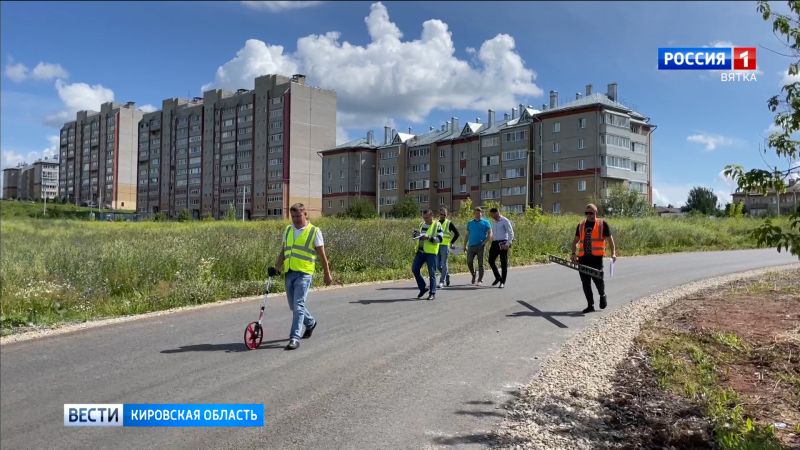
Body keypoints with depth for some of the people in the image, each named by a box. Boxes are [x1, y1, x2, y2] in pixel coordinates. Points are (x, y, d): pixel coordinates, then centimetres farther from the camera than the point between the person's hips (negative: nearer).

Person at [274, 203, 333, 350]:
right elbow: (283, 251, 18)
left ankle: (295, 338, -9)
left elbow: (322, 255, 2)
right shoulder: (287, 230, 14)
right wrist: (276, 266, 3)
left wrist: (327, 274, 4)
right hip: (289, 273, 6)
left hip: (304, 273, -6)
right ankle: (311, 323, 40)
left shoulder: (314, 232, -1)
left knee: (298, 305, -13)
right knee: (293, 306, 15)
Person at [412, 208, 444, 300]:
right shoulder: (422, 225, 15)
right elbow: (417, 235, 25)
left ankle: (433, 293, 7)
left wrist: (429, 238, -22)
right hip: (420, 251, 6)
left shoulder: (437, 225, -3)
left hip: (431, 252, -6)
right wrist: (416, 234, 2)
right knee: (414, 269, 2)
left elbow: (439, 239, -11)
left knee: (431, 273, -2)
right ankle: (423, 288, 19)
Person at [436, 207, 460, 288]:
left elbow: (457, 234, 2)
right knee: (438, 265, 6)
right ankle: (447, 275, 28)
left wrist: (452, 242, -1)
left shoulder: (449, 223, -1)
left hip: (445, 246, -5)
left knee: (444, 264, -5)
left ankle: (442, 281, -1)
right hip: (437, 246, 5)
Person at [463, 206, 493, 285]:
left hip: (480, 246, -3)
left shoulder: (485, 222, 5)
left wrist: (485, 242, -13)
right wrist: (465, 245, 12)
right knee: (469, 262, -3)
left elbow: (490, 233, 0)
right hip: (471, 245, 3)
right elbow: (467, 235, 18)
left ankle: (480, 280, 6)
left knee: (480, 263, -1)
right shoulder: (470, 223, 15)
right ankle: (473, 274, 23)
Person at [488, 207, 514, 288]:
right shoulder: (494, 222, 15)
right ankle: (498, 277, 21)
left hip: (503, 243, -7)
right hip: (495, 243, 7)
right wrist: (492, 244, 15)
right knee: (491, 260, 3)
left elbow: (511, 233, -11)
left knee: (504, 263, 0)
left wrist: (508, 244, -19)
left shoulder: (505, 221, -6)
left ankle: (502, 282, 6)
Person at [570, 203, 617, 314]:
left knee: (598, 279, -8)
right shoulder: (581, 225, 15)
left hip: (596, 257, -4)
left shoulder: (602, 224, 4)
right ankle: (590, 305, 12)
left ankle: (602, 295, 25)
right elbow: (575, 240, 18)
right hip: (583, 257, 4)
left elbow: (610, 239, 2)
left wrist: (613, 253, -10)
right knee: (585, 282, 3)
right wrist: (573, 253, 5)